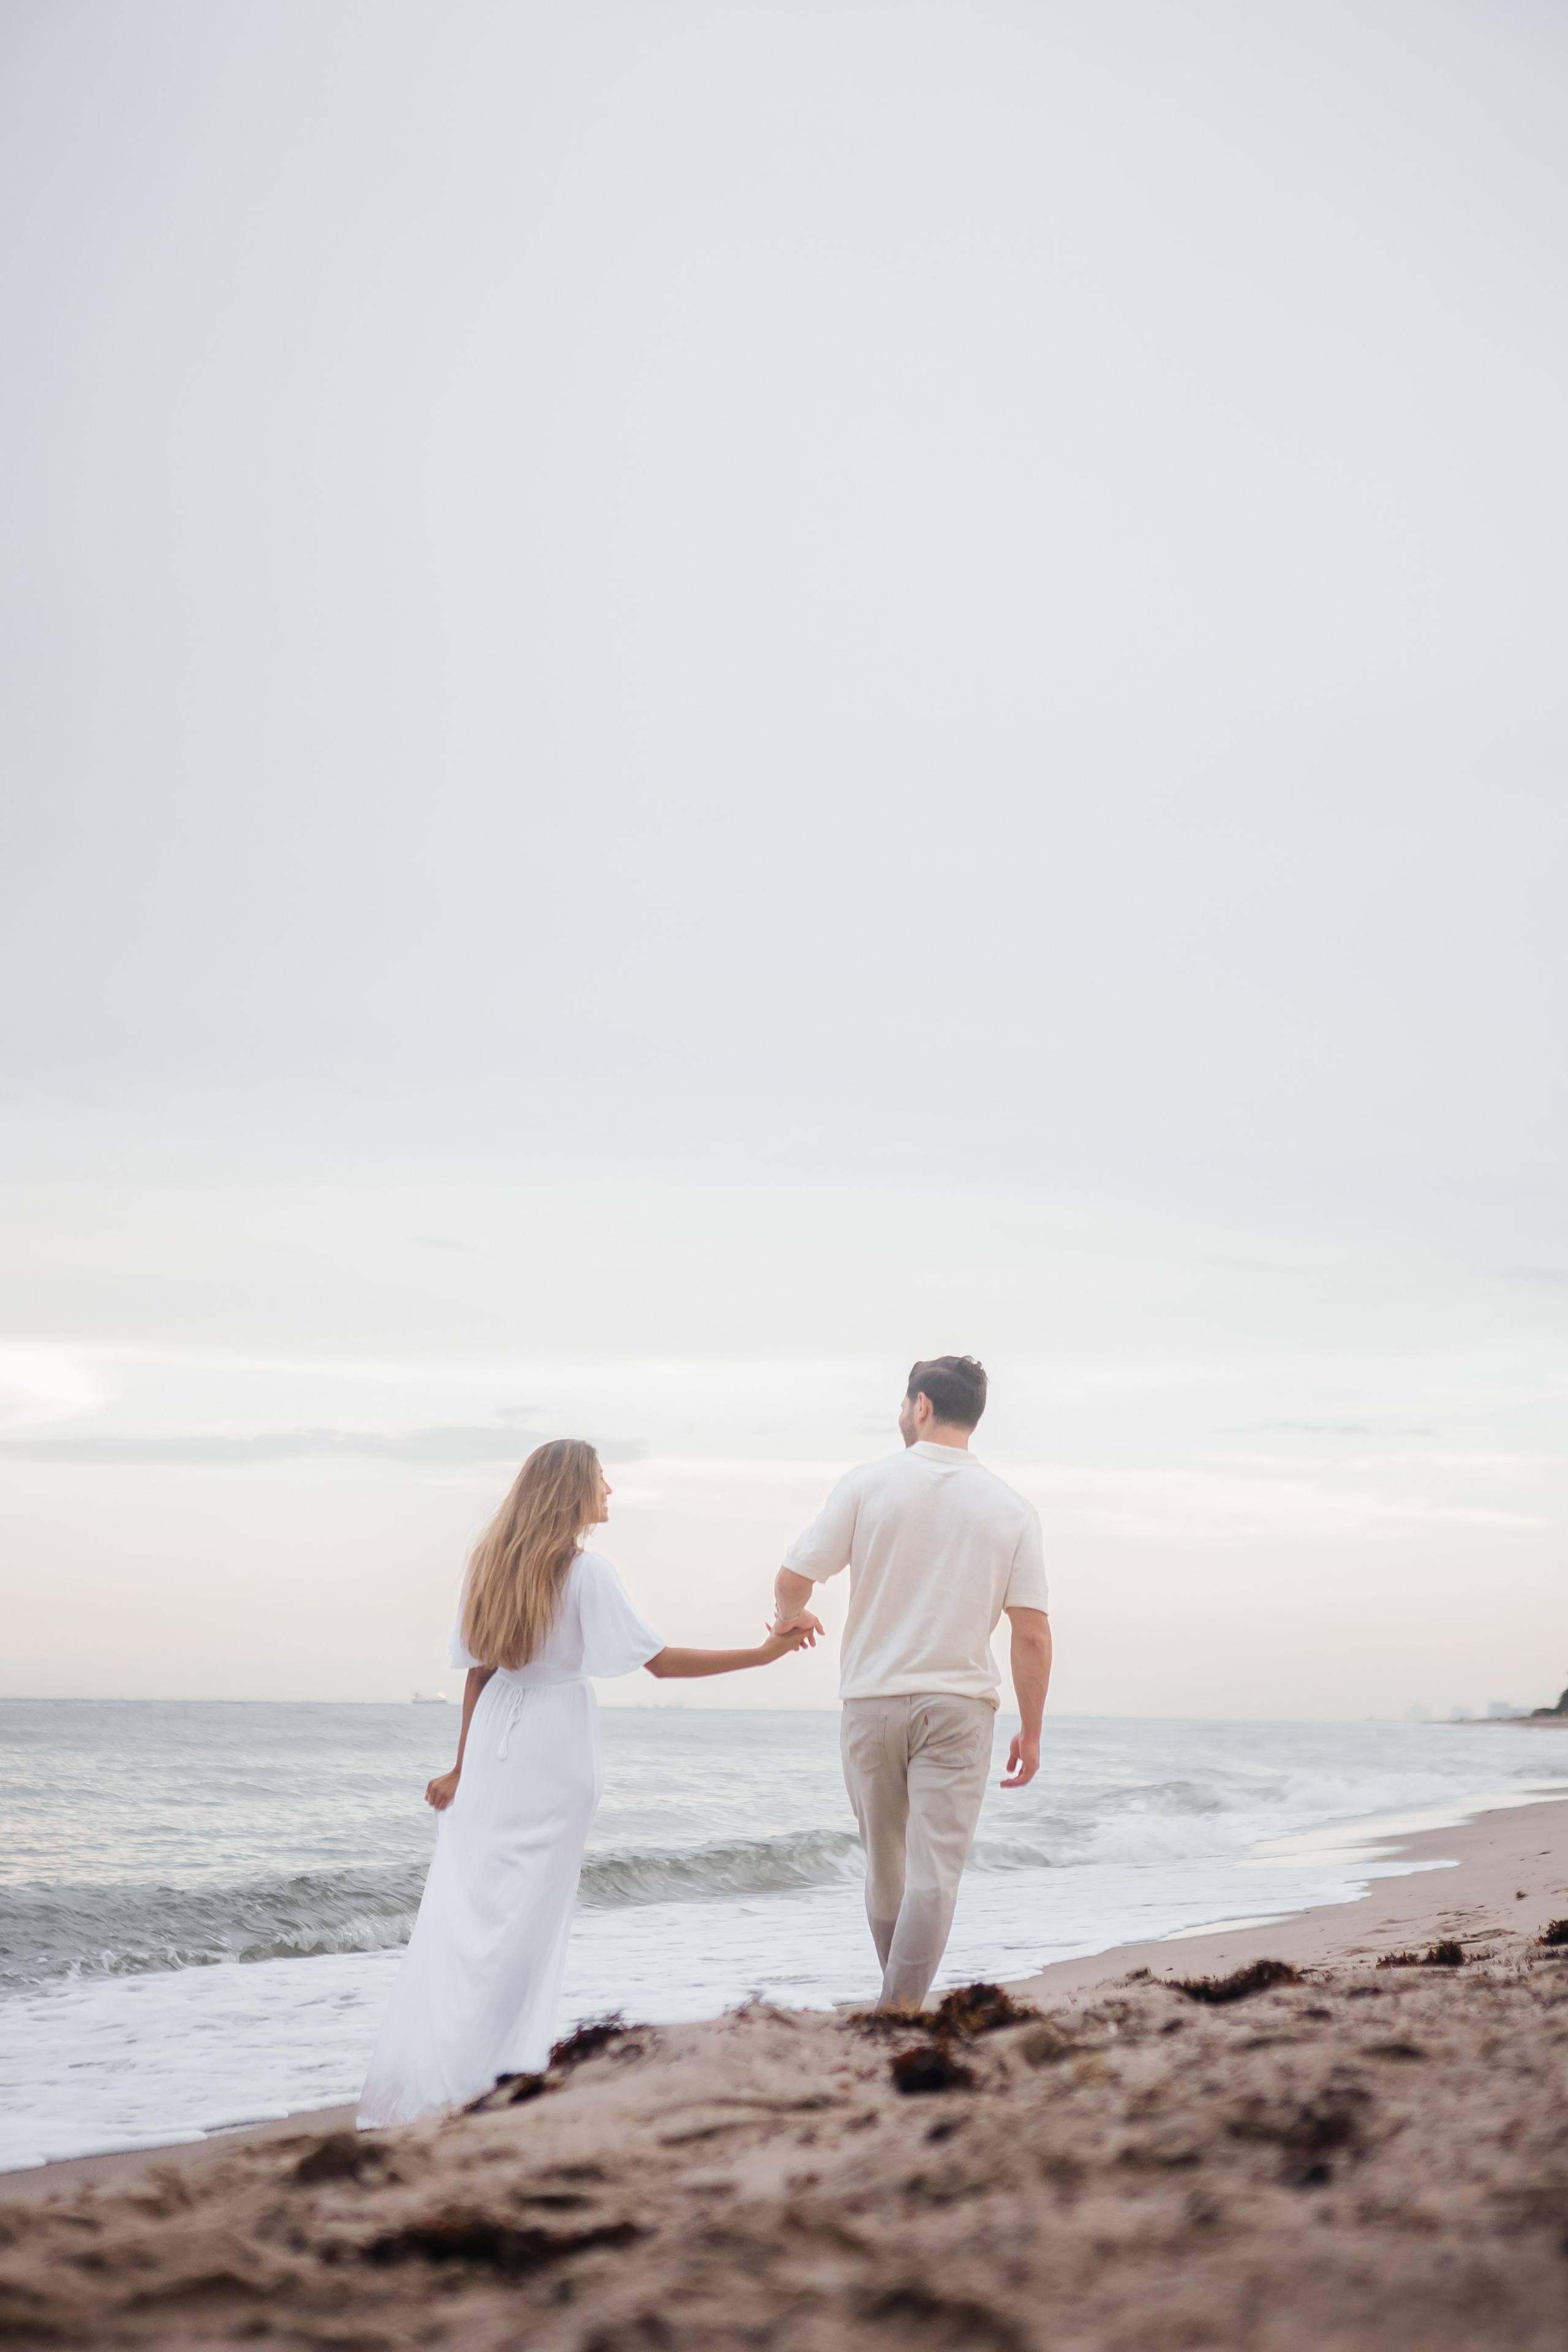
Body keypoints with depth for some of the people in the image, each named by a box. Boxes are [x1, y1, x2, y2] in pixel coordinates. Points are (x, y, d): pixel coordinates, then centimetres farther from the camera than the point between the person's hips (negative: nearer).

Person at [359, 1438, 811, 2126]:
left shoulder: (494, 1560, 8)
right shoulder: (584, 1569, -10)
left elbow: (477, 1670, 10)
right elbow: (658, 1660, -13)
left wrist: (462, 1766, 14)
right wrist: (763, 1654, -11)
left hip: (492, 1742, 6)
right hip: (552, 1751, -6)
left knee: (459, 1907, 6)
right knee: (524, 1915, -1)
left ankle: (411, 2079, 5)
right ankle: (479, 2077, -2)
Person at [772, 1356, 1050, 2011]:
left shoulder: (868, 1483, -3)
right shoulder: (1012, 1508, 0)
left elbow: (793, 1577, -4)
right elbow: (1032, 1634, -4)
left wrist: (791, 1617, 20)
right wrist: (1030, 1733, 4)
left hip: (871, 1700, 1)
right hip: (957, 1708, -1)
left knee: (885, 1865, 16)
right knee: (935, 1871, -3)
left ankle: (899, 2000, 29)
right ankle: (900, 2009, -13)